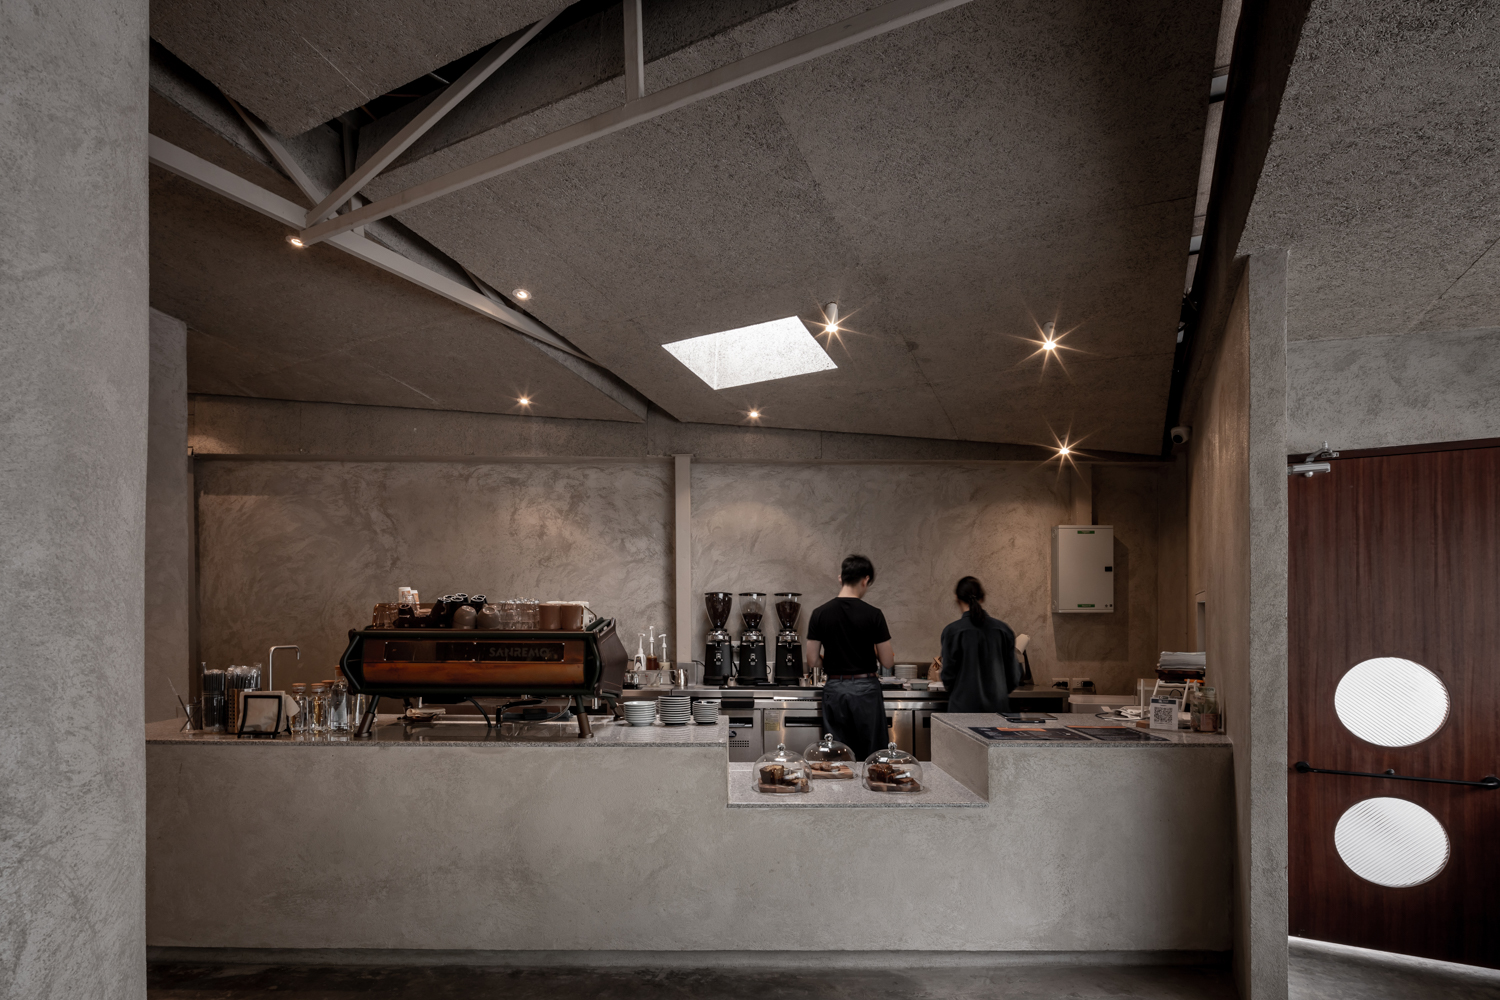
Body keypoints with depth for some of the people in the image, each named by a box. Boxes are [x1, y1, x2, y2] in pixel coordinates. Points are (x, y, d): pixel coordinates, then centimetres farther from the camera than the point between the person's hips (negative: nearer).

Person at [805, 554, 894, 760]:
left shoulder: (820, 613, -1)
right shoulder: (872, 614, -8)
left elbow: (813, 662, 1)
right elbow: (888, 662, -5)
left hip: (834, 689, 3)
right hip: (866, 689, -2)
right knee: (873, 757, 7)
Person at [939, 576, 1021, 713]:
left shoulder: (952, 632, -8)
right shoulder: (1004, 630, 1)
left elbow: (948, 677, -5)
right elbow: (1014, 677, 6)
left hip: (964, 706, -3)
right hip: (998, 707, 3)